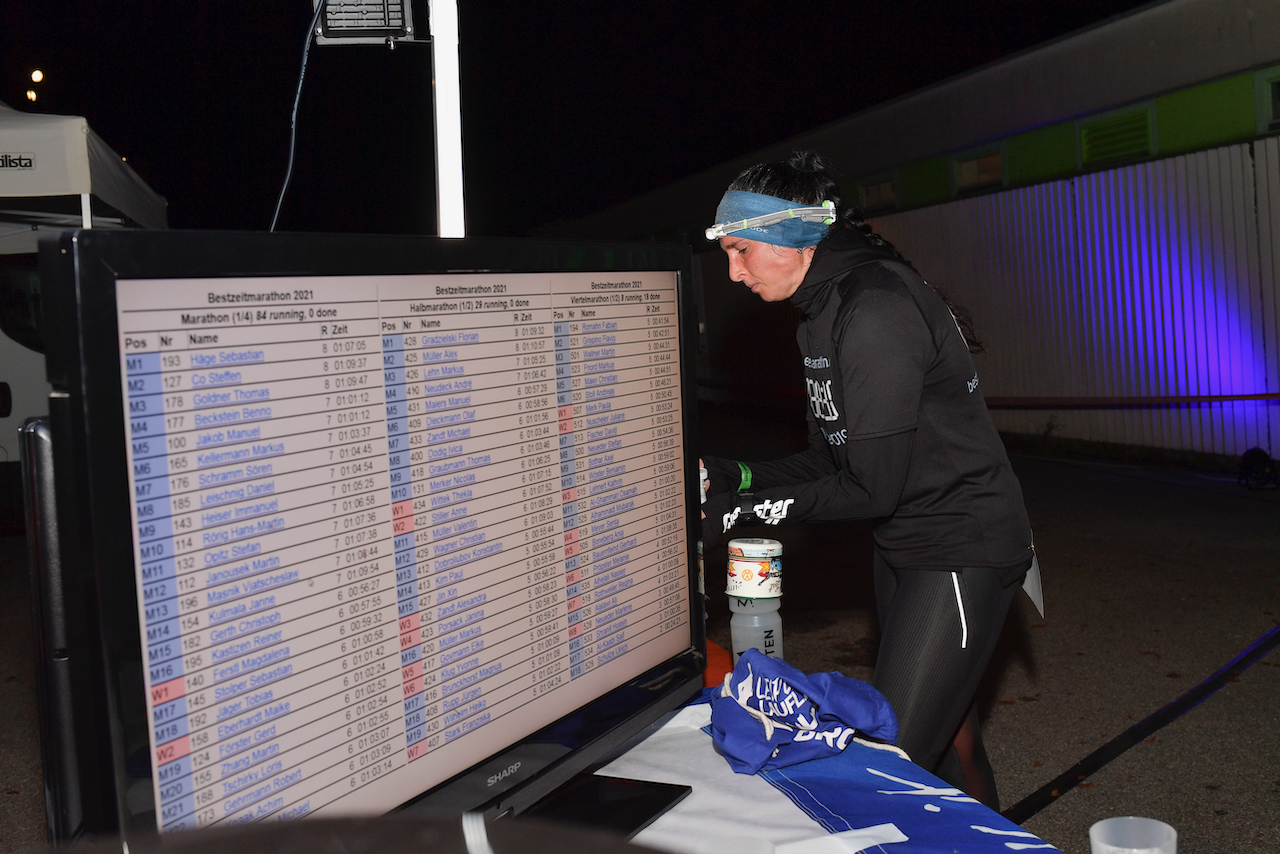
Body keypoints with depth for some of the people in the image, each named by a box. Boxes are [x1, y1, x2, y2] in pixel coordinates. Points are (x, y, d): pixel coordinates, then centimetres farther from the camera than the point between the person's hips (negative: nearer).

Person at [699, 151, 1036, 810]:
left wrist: (749, 508, -17)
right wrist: (734, 478, -1)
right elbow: (828, 459, 12)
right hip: (901, 547, 10)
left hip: (962, 550, -10)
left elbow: (872, 487, -23)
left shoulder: (874, 311, -23)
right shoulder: (823, 312, 9)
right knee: (946, 740, 19)